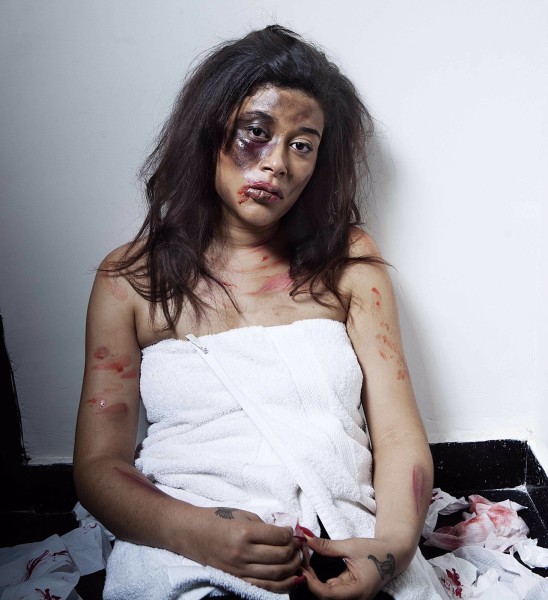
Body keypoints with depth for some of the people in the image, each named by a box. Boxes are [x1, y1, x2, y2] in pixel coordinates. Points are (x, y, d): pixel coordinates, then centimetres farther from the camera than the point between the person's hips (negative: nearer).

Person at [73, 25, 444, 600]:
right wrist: (198, 532, -16)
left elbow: (400, 435, 4)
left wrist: (393, 543, -16)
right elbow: (98, 463, 3)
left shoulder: (348, 261, 9)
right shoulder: (130, 278, 6)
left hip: (347, 554, 2)